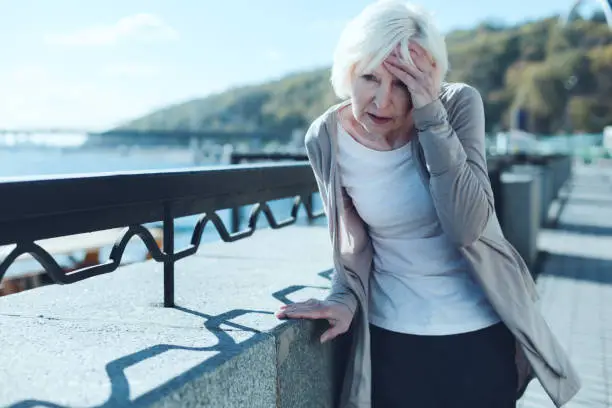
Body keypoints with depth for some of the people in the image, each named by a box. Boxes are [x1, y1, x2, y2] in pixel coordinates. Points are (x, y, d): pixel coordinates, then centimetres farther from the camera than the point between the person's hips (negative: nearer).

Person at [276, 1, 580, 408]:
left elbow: (467, 228, -26)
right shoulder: (326, 139, -12)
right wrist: (345, 298, -16)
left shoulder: (459, 104, -15)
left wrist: (431, 116, -30)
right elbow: (351, 241, 1)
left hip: (481, 331, 0)